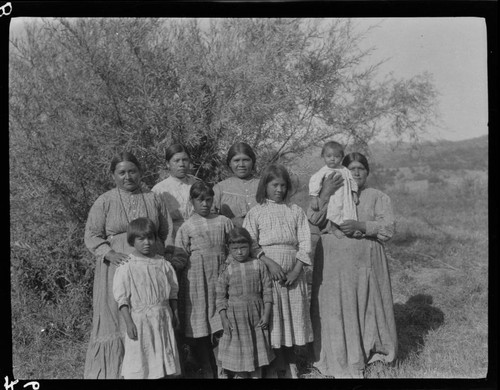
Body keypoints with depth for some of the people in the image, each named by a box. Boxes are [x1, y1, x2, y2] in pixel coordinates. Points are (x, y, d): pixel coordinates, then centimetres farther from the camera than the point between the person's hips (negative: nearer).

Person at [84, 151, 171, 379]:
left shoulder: (153, 199, 10)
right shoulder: (104, 202, 4)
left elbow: (167, 233, 14)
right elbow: (92, 236, 1)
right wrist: (111, 254, -15)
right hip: (117, 268, -2)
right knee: (116, 323, -1)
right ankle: (111, 372, 11)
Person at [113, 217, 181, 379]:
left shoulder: (163, 264, 3)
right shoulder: (126, 268, -9)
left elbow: (173, 291, 11)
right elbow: (122, 298, -9)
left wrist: (174, 314, 8)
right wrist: (129, 323, -13)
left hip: (163, 319, 4)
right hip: (139, 320, -4)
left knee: (162, 358, 11)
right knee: (138, 362, 2)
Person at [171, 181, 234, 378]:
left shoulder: (224, 222, 10)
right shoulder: (186, 227, 4)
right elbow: (180, 258, 1)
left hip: (220, 277, 1)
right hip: (196, 280, -1)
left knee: (221, 330, -3)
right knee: (200, 331, 5)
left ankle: (222, 371, 7)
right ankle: (208, 372, 18)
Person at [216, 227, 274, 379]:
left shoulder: (259, 266, -2)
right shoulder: (227, 270, -4)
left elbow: (267, 291, 0)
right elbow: (220, 296, -1)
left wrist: (266, 315, -5)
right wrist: (224, 319, -7)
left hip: (256, 315, 1)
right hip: (235, 316, -1)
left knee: (257, 351, 9)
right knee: (239, 352, 7)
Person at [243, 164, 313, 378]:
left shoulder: (295, 211, 9)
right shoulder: (255, 212, 3)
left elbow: (305, 242, 4)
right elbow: (250, 244, -3)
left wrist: (296, 271, -7)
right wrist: (270, 263, -16)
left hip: (292, 274, 2)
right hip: (267, 271, -2)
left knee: (292, 317, 7)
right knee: (269, 318, 0)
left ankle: (289, 364, 22)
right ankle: (273, 365, 14)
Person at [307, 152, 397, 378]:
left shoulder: (377, 197, 9)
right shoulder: (331, 195, 11)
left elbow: (388, 228, -4)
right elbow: (313, 219, -4)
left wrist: (360, 226, -18)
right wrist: (324, 193, -16)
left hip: (365, 262, 0)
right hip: (333, 262, 1)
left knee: (365, 306, 5)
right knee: (335, 307, 2)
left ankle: (369, 352, 25)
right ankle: (339, 360, 17)